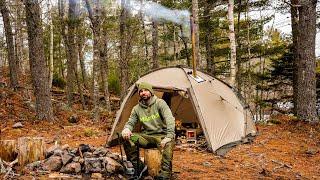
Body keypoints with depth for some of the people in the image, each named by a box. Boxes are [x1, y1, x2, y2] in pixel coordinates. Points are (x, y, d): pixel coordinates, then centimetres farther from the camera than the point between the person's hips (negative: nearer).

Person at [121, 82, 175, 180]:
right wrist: (126, 129, -21)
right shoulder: (137, 108, 5)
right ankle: (138, 167, -9)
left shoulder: (160, 103, -8)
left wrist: (169, 136, -35)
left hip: (161, 135, -4)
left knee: (168, 143, -39)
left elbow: (170, 120, -20)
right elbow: (130, 122, 6)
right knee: (127, 137, -20)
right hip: (146, 137, 4)